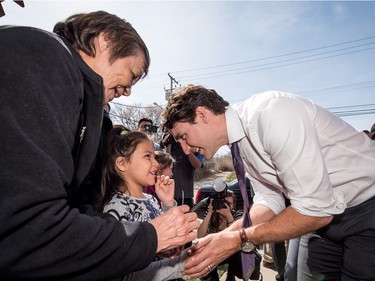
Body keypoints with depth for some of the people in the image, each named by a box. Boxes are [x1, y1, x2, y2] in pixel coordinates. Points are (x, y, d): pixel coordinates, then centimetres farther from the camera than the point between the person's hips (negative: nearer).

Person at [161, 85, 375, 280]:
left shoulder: (271, 114, -31)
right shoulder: (241, 142, -4)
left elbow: (315, 209, -30)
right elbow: (270, 199, 0)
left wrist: (239, 240, -24)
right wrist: (224, 237, -13)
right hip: (329, 215, 7)